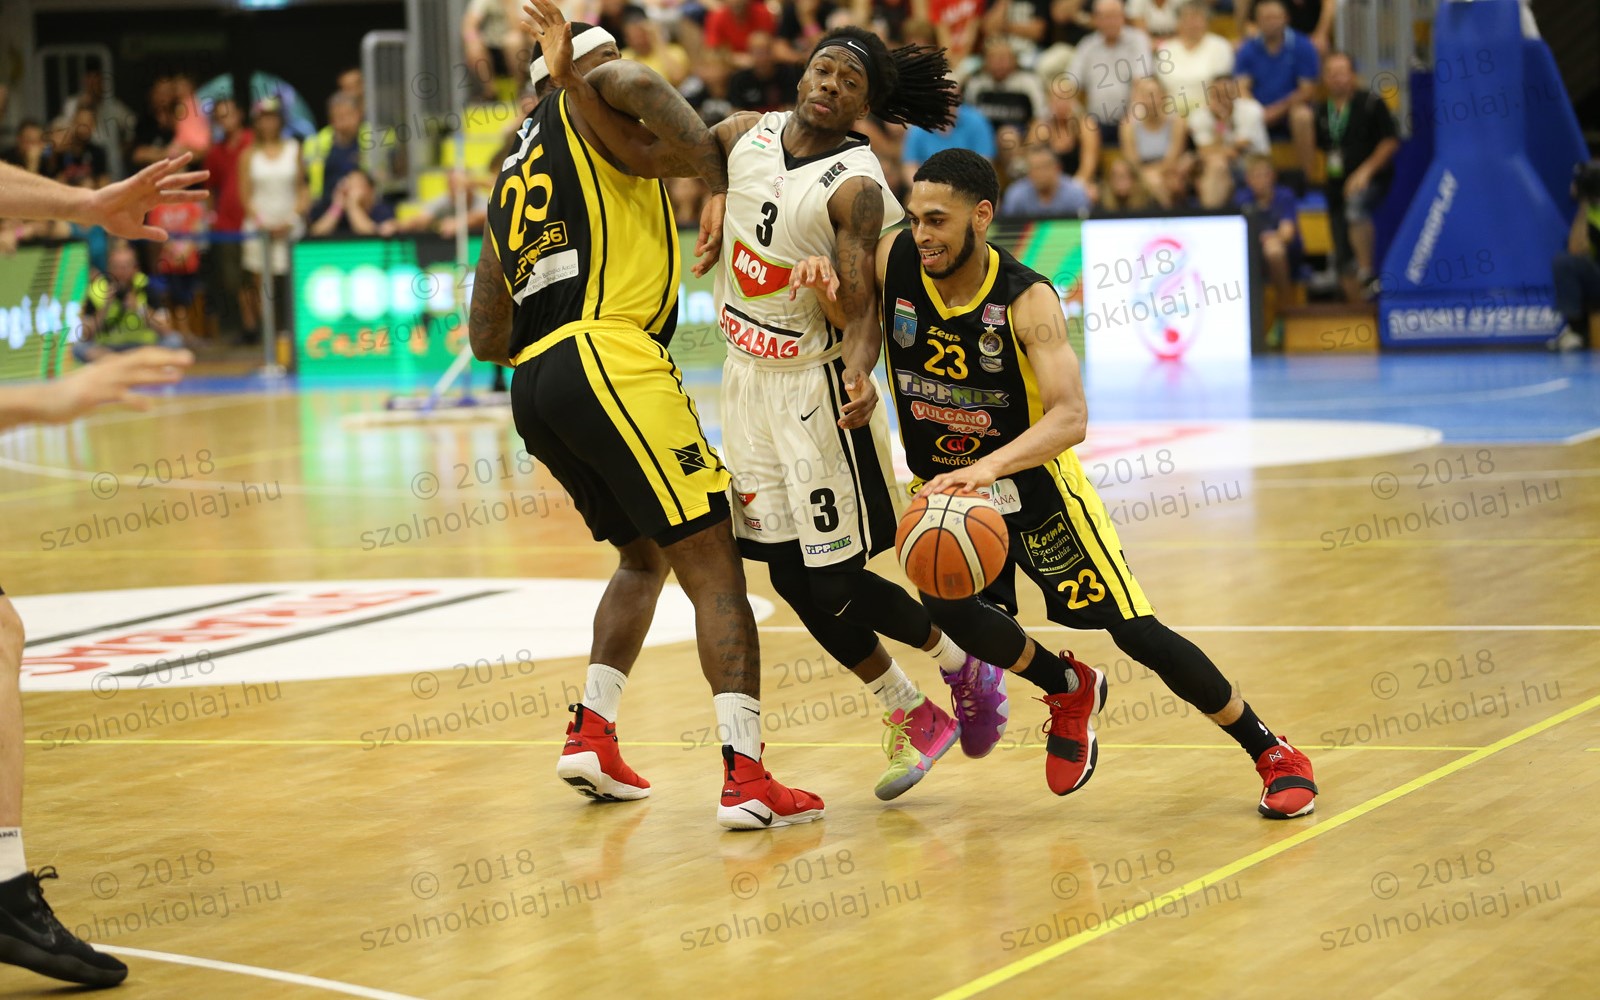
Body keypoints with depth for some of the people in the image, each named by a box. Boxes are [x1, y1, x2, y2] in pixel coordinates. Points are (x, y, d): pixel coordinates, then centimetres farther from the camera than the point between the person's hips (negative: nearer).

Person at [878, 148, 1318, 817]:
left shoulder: (1027, 299, -24)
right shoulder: (894, 260, -15)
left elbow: (1070, 417, -35)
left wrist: (988, 468, -52)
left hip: (1032, 479, -3)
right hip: (941, 483, 3)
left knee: (1138, 632, -4)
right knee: (950, 609, -26)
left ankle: (1273, 755, 13)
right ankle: (1069, 689, 7)